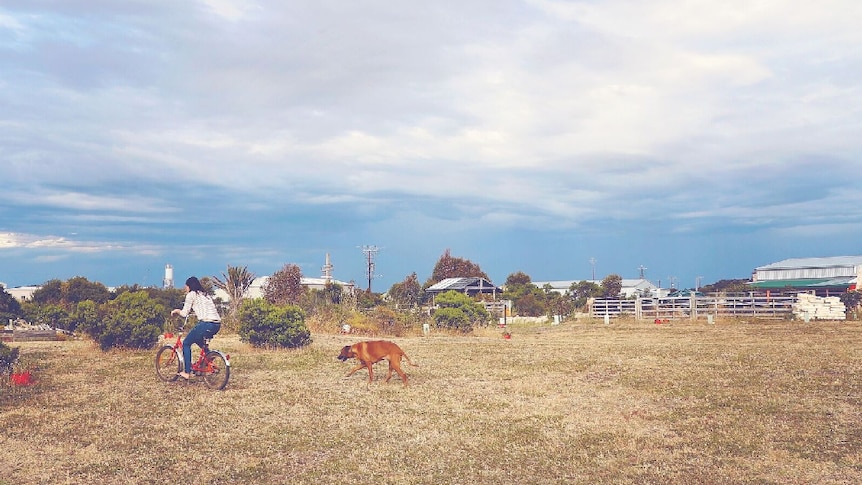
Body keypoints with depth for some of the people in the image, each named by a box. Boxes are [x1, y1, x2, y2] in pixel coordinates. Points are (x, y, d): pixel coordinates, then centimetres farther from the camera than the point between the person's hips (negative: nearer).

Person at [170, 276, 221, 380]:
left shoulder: (191, 294, 4)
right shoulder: (205, 294, 25)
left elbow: (184, 314, 5)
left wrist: (176, 311, 23)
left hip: (206, 324, -7)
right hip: (217, 325, 7)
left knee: (186, 343, 13)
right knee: (198, 339, 34)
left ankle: (187, 372, 11)